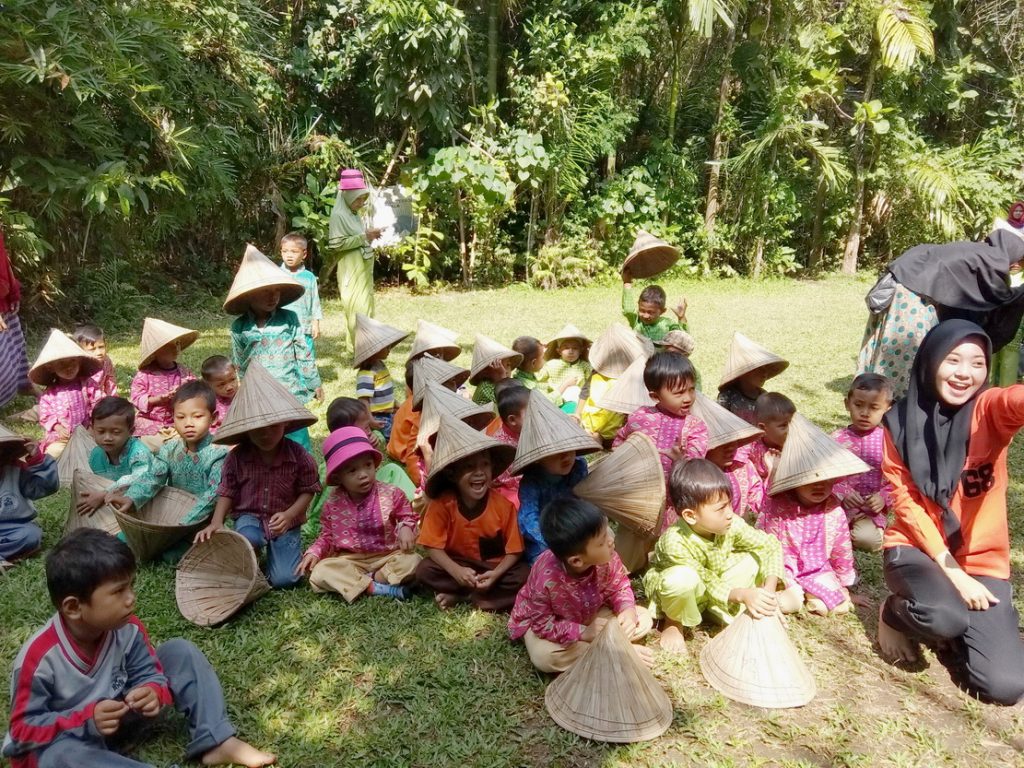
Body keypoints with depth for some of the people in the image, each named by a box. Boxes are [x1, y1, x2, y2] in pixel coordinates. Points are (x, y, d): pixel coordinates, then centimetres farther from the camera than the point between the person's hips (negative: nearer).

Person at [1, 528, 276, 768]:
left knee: (180, 652, -8)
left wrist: (153, 692, -30)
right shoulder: (39, 656, -29)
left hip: (118, 710, 5)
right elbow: (24, 729, -22)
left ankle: (216, 742, -15)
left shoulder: (127, 629, -17)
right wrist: (87, 721, -36)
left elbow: (148, 675, -5)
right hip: (62, 738, -5)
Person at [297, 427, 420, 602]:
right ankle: (378, 588, -28)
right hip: (348, 560, 1)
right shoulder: (333, 505, -3)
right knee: (319, 573, -26)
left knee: (412, 562, -29)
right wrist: (314, 552, -7)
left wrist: (406, 528, -19)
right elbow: (327, 535, 10)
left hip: (387, 556, -1)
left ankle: (356, 582, -20)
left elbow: (408, 516, 4)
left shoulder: (391, 494, -9)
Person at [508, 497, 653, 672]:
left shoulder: (606, 558, -27)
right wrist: (584, 633, -35)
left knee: (643, 617, -5)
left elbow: (619, 586, -7)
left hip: (590, 614, 4)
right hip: (540, 621, -4)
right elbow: (544, 625, -28)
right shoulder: (546, 578, -41)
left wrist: (627, 610, -26)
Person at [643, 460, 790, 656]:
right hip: (677, 593, -5)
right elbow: (709, 585, -29)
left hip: (714, 583, 5)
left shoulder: (731, 524, -22)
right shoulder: (675, 543, -36)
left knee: (754, 558, -15)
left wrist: (770, 587, -24)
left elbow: (771, 546, -13)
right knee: (682, 577, -41)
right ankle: (674, 623, -9)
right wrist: (742, 594, -43)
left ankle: (720, 611, -5)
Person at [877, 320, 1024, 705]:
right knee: (946, 617, -34)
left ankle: (945, 625, 17)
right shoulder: (900, 422, -4)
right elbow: (905, 503, -6)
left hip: (982, 560, 1)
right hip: (917, 549, -1)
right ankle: (896, 614, 2)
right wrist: (952, 572, -15)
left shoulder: (989, 410, -8)